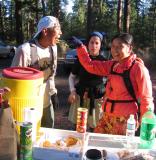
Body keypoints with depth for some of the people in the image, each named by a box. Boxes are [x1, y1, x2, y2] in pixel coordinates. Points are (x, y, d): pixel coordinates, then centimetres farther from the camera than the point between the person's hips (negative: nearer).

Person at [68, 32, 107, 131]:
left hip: (97, 98, -1)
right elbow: (72, 76, 10)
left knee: (94, 127, 5)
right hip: (80, 97, 1)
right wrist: (72, 91, -1)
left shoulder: (104, 61, -2)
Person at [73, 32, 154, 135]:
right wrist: (80, 46, 7)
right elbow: (90, 65, 13)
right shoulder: (112, 65, 7)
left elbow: (146, 97, -12)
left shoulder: (138, 67, -13)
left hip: (125, 118, -6)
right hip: (107, 116, 7)